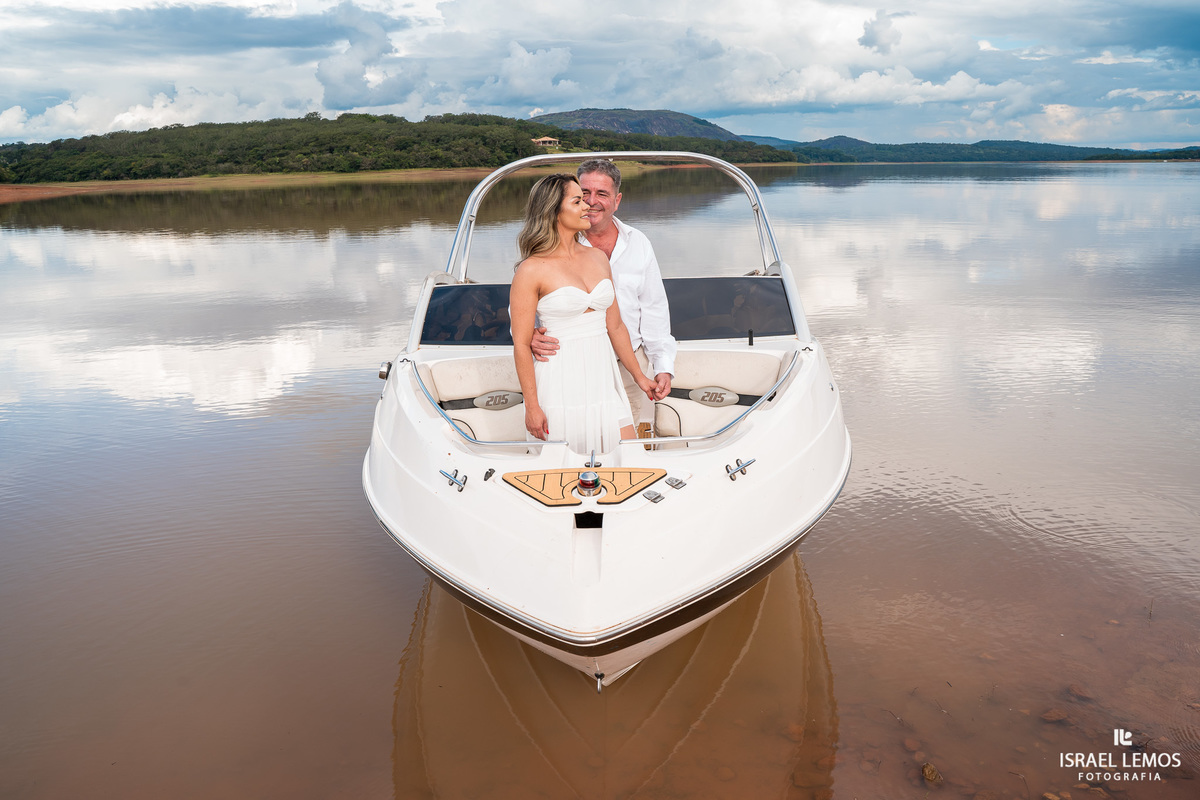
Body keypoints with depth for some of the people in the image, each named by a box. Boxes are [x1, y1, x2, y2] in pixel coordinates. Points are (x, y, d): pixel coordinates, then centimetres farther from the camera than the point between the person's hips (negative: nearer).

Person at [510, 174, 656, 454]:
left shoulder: (598, 257, 10)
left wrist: (639, 376, 20)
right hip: (560, 382, -5)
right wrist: (532, 406, -11)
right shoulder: (532, 270, -9)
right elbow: (521, 345, -9)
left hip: (603, 377, 5)